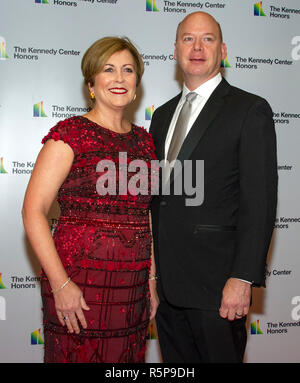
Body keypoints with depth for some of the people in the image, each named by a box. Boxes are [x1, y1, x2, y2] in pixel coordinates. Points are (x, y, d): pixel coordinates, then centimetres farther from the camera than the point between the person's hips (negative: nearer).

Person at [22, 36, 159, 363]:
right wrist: (60, 284, -15)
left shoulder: (144, 140, 11)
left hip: (133, 289, 5)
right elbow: (33, 211, -11)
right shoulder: (70, 134, -6)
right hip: (79, 285, -5)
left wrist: (152, 280, 11)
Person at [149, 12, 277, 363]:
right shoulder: (162, 115, 15)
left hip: (216, 282, -6)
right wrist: (149, 267, 12)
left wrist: (242, 279, -17)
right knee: (175, 364, 16)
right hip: (166, 281, 6)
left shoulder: (250, 110, -5)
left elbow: (259, 201, -11)